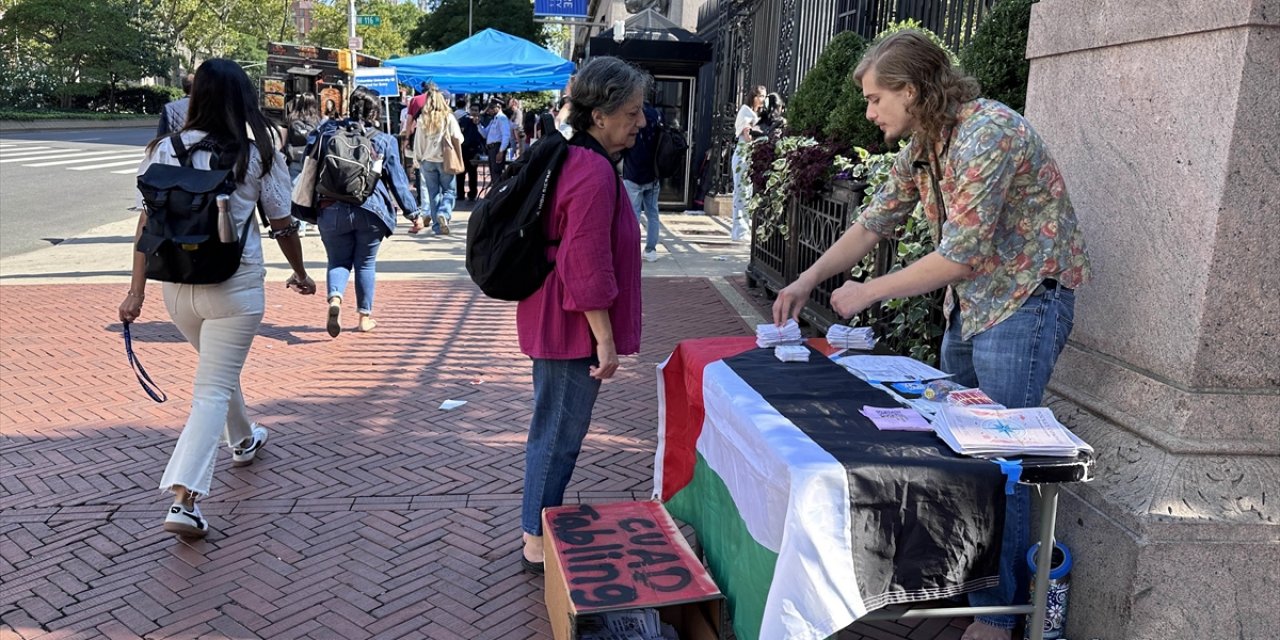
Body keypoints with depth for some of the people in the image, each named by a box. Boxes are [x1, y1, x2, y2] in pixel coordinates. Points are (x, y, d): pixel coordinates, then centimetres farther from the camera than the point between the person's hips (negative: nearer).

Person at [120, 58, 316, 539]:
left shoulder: (166, 150, -2)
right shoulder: (258, 156, -7)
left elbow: (147, 221, -4)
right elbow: (283, 226, -1)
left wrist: (136, 289, -1)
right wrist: (300, 273, 14)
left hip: (178, 286, 4)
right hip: (235, 287, -4)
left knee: (218, 370, 27)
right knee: (213, 390, 0)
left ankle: (244, 440, 49)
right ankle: (184, 500, -10)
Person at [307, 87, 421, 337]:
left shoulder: (328, 131, 7)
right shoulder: (384, 140, 3)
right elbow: (398, 180, 3)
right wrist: (413, 213, 7)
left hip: (332, 209, 1)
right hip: (370, 210, -1)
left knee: (338, 260, 12)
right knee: (366, 263, 13)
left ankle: (334, 299, -15)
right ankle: (365, 316, 18)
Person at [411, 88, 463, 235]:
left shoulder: (422, 120, -2)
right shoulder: (448, 117, -8)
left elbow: (418, 142, 1)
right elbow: (458, 139, -6)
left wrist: (419, 158, 12)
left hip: (428, 160, 2)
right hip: (445, 159, -2)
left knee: (433, 193, 9)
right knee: (449, 190, 8)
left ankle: (437, 225, 9)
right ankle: (443, 213, -19)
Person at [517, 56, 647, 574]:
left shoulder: (570, 161, 10)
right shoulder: (596, 173, -22)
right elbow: (588, 267, -25)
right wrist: (605, 340, -19)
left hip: (555, 323, 11)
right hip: (574, 329, -11)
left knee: (554, 429, 20)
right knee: (559, 434, 3)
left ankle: (543, 529, 36)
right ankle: (538, 542, 19)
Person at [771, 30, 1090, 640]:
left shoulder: (986, 134, -25)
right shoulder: (922, 142, 4)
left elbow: (958, 256, -25)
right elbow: (876, 219, 12)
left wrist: (869, 291, -16)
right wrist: (807, 280, 6)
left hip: (1024, 298, -9)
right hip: (970, 300, 9)